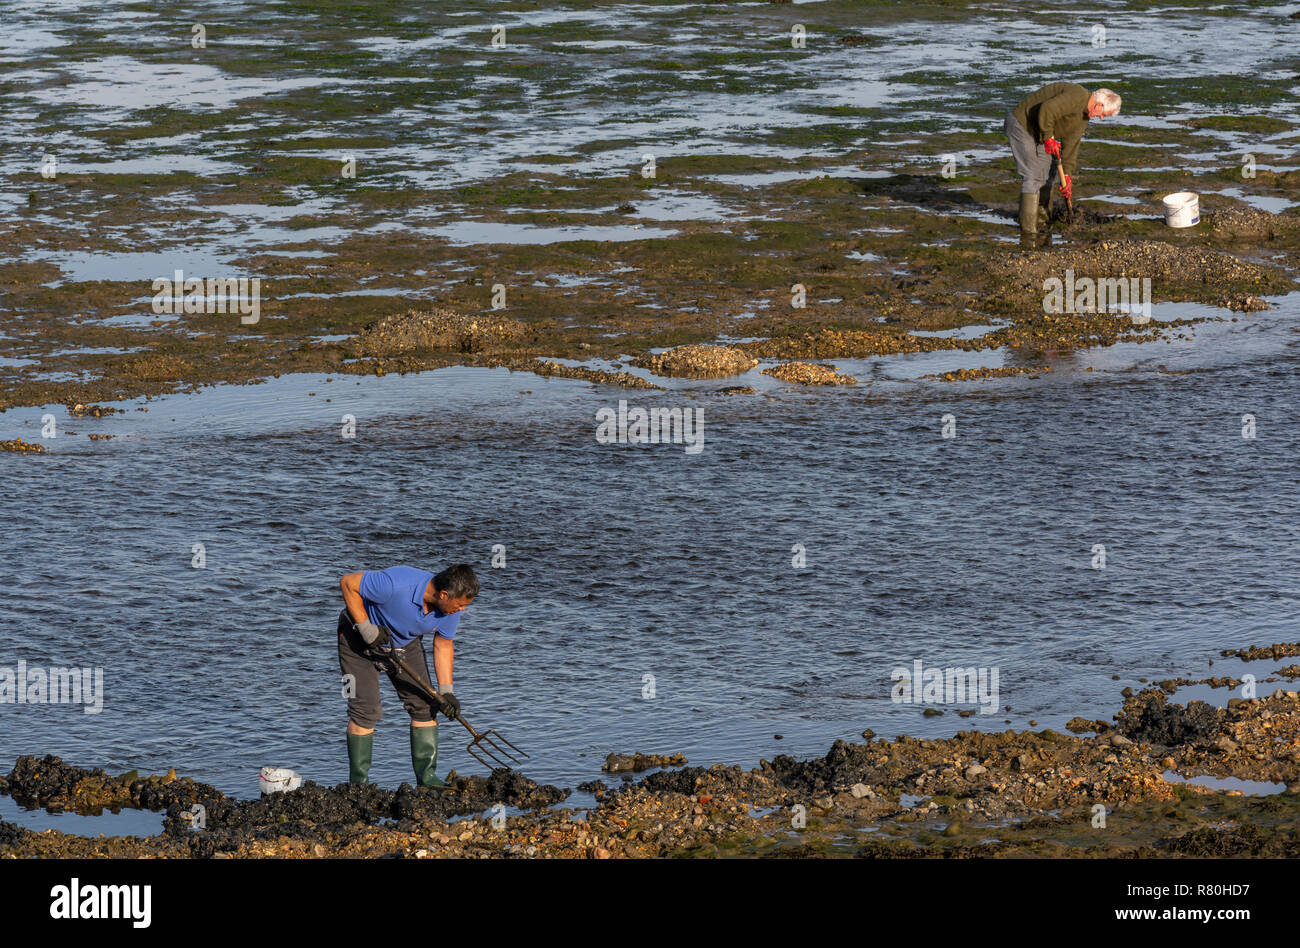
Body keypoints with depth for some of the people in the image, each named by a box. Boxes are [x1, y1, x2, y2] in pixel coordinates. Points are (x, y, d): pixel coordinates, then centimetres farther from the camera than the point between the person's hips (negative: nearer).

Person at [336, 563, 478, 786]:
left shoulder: (451, 606, -19)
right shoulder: (396, 584, -39)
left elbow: (443, 644, -2)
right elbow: (347, 583, -28)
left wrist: (446, 691, -6)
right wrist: (366, 628, -30)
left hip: (406, 642, 6)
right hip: (359, 639, -6)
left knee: (424, 705, -3)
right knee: (365, 709, -12)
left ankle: (427, 778, 4)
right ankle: (358, 784, -4)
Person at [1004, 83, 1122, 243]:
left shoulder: (1083, 118, 9)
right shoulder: (1076, 97, -23)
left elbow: (1071, 146, 9)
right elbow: (1047, 109, -35)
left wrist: (1067, 176, -1)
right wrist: (1048, 137, -24)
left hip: (1036, 132, 11)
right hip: (1020, 124, -11)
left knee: (1048, 172, 18)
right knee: (1033, 176, -14)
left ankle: (1042, 221, 32)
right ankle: (1028, 233, -13)